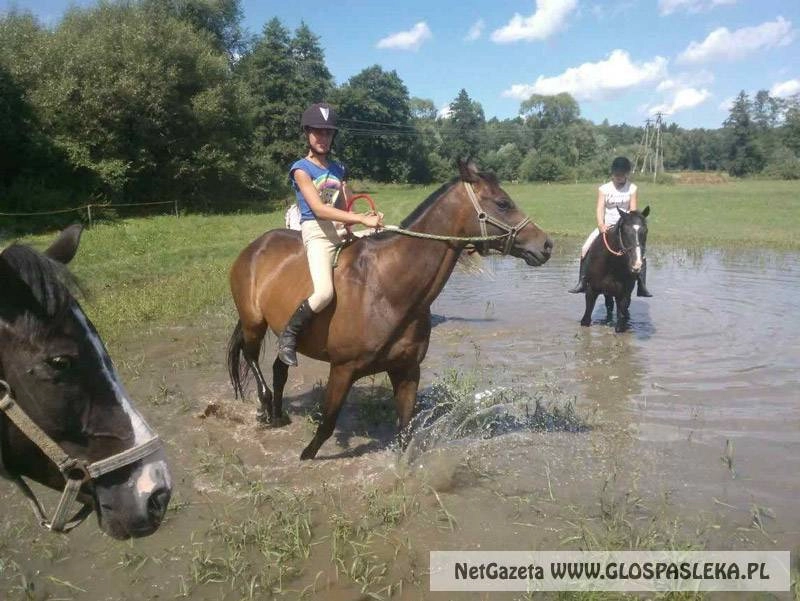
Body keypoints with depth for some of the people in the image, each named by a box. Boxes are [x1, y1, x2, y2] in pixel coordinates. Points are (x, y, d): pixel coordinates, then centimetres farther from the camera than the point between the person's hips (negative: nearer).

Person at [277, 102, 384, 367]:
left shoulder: (338, 169, 16)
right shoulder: (301, 169, -4)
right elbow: (319, 209, -16)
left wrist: (368, 217, -6)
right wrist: (362, 219, -22)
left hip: (343, 231, 7)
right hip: (317, 233, -7)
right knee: (324, 292, -29)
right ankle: (288, 336, -6)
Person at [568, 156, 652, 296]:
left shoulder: (632, 189, -1)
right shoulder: (604, 189, -2)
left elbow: (633, 210, -8)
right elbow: (600, 208, -12)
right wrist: (601, 225, -31)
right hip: (606, 226, 0)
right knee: (586, 248, -17)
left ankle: (642, 287, -11)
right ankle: (582, 283, -8)